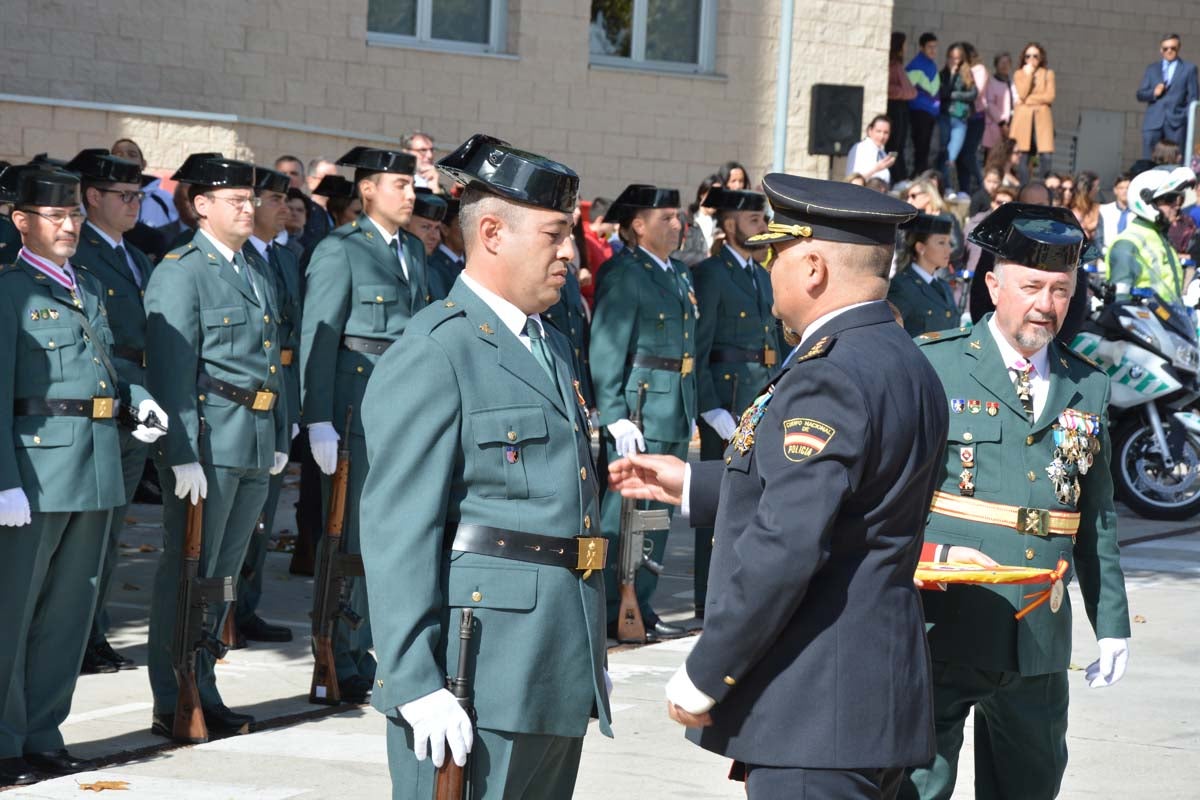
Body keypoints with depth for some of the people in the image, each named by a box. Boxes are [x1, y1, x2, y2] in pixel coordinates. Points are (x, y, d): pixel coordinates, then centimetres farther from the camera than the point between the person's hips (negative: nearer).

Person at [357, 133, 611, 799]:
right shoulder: (432, 356, -10)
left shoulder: (550, 346, 19)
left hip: (559, 681, 9)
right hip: (479, 681, -9)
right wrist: (415, 685, -21)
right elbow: (398, 531, -16)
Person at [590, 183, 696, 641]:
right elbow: (605, 352, -14)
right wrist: (615, 418, -19)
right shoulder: (622, 274, -10)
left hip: (675, 415, 9)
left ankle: (641, 609, 19)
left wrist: (691, 413, 17)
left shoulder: (679, 274, 16)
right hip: (638, 412, -9)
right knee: (620, 516, -4)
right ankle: (608, 615, 2)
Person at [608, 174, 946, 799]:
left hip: (818, 711, -10)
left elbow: (784, 547, -24)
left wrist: (703, 676, -16)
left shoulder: (828, 377, -19)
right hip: (878, 695, 10)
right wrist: (691, 486, 28)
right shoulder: (906, 366, 13)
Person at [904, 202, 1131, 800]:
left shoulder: (1087, 387, 12)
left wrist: (1112, 624, 14)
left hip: (1041, 641, 5)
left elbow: (1098, 519, 17)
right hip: (942, 632, -4)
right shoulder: (934, 365, -2)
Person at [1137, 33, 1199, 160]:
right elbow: (1140, 95, 14)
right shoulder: (1152, 69, 17)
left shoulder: (1189, 68, 10)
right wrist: (1153, 93, -6)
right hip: (1153, 124, 2)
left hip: (1177, 125, -2)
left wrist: (1187, 118, -5)